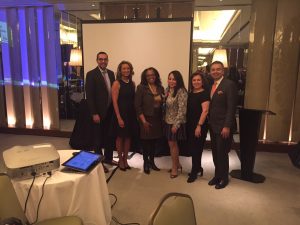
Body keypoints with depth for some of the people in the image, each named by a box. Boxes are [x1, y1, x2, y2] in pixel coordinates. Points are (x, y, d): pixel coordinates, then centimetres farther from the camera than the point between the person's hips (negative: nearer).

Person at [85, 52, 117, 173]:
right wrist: (94, 114, -17)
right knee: (98, 139, 8)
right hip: (99, 112, -6)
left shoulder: (111, 73, 9)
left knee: (109, 136, 15)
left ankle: (108, 158, 32)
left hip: (110, 111, 6)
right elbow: (89, 96, -13)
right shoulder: (91, 74, -9)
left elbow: (113, 91, 11)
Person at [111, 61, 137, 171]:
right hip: (120, 114, -5)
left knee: (128, 137, 12)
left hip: (131, 114, 5)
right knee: (120, 137, 8)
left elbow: (134, 99, 8)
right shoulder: (117, 83, -8)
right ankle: (120, 160, 24)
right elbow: (114, 102, -12)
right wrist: (119, 117, -17)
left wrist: (135, 114, 2)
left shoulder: (132, 83, 6)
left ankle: (125, 159, 27)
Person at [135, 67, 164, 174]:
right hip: (146, 119, -4)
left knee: (154, 141, 13)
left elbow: (162, 104, 6)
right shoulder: (141, 88, -8)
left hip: (157, 119, 4)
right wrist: (143, 121, -15)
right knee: (146, 142, 7)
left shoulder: (160, 88, 5)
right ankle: (146, 163, 25)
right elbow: (137, 106, -11)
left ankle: (151, 162, 31)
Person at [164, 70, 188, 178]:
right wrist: (165, 119, 6)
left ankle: (174, 167, 20)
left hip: (176, 122, -7)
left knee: (172, 144, 2)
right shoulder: (167, 90, 7)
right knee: (172, 144, 16)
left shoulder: (181, 91, -17)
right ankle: (177, 164, 33)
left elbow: (182, 109, -21)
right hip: (168, 122, 7)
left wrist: (176, 124, -22)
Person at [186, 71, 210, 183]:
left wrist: (199, 126, -22)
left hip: (199, 125, -7)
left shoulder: (204, 93, -11)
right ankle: (198, 168, 32)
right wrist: (187, 123, 8)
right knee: (191, 147, 13)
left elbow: (205, 111, -18)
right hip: (190, 125, 7)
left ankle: (194, 172, 21)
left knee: (196, 148, 4)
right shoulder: (191, 93, 11)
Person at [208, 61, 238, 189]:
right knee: (215, 153, 15)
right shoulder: (211, 85, 11)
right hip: (213, 125, 7)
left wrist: (227, 126, -19)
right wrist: (209, 122, 6)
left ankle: (224, 178, 22)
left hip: (223, 126, -6)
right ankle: (217, 175, 31)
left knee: (222, 153, 3)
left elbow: (231, 107, -16)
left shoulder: (229, 85, -11)